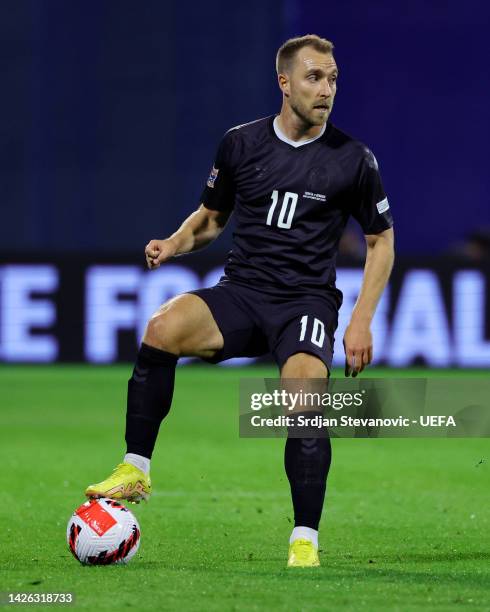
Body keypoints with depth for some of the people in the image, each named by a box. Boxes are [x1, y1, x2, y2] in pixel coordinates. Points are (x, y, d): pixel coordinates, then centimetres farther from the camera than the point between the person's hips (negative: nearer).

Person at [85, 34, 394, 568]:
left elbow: (381, 241, 9)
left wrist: (362, 321, -1)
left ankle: (305, 542, -15)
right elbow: (211, 217, 20)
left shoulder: (353, 159, 0)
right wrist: (175, 243, -2)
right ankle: (135, 471, -21)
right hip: (239, 293, 2)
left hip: (307, 301, -2)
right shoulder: (241, 144, 5)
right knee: (162, 328, -29)